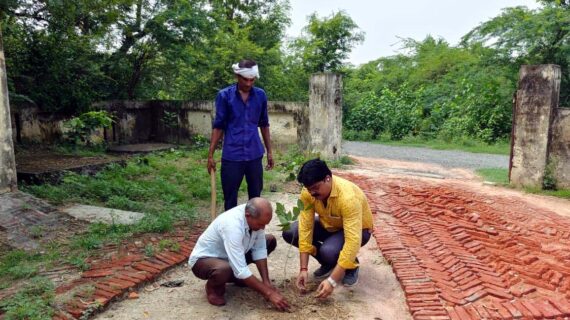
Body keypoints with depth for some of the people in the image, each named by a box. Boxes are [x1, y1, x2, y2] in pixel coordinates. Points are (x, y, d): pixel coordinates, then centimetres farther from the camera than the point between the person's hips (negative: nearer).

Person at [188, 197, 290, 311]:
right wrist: (269, 293, -33)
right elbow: (241, 271, -39)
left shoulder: (256, 217, -18)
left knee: (270, 241, 0)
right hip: (203, 259, -7)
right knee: (224, 270, -42)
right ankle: (212, 287, -5)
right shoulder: (232, 226, -39)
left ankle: (236, 276, 10)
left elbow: (259, 249, -9)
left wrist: (266, 282, -16)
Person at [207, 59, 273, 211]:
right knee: (230, 199, 7)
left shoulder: (260, 95, 3)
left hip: (255, 154, 2)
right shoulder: (224, 95, -5)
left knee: (255, 196, 13)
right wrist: (210, 155, -4)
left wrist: (269, 151, 11)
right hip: (231, 155, -2)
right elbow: (218, 126, -2)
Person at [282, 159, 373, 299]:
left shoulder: (348, 197, -39)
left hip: (357, 229, -5)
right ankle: (328, 263, 5)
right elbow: (305, 228, -20)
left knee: (329, 251, -36)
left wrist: (332, 280, -42)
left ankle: (352, 266, 0)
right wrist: (304, 269, -24)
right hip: (329, 225, 6)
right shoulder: (308, 192, -23)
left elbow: (353, 242, -41)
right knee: (289, 232, -15)